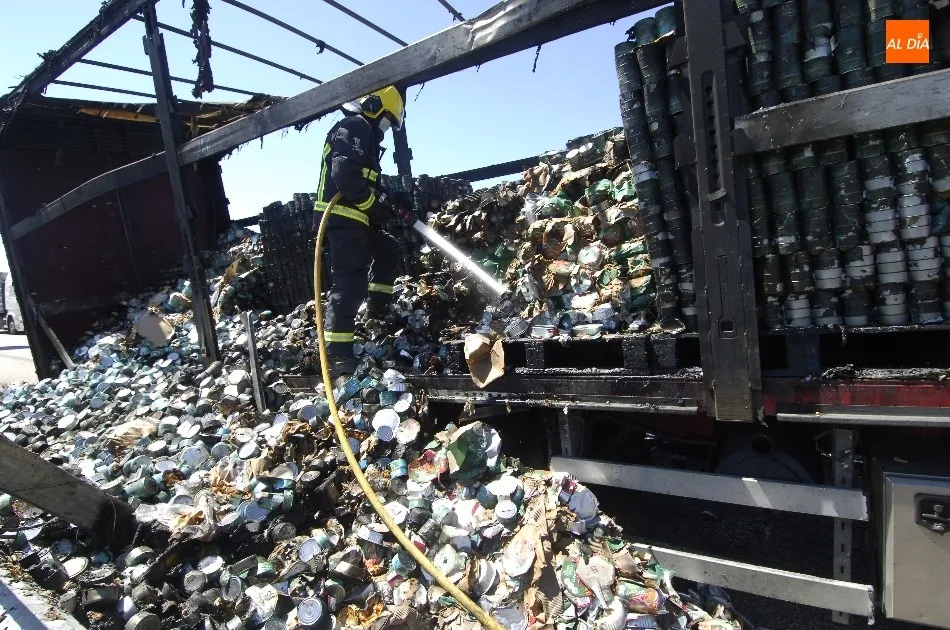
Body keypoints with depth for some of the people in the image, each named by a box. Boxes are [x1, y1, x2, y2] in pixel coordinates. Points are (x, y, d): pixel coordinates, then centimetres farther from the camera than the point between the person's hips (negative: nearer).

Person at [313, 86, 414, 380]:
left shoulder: (364, 135, 27)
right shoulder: (355, 127, -6)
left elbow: (369, 184, 24)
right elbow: (344, 175, -22)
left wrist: (393, 205, 10)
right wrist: (377, 205, -14)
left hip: (353, 220, 10)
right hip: (342, 219, -10)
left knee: (388, 250, 25)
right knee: (350, 284, -15)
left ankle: (377, 308, 27)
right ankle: (338, 356, -14)